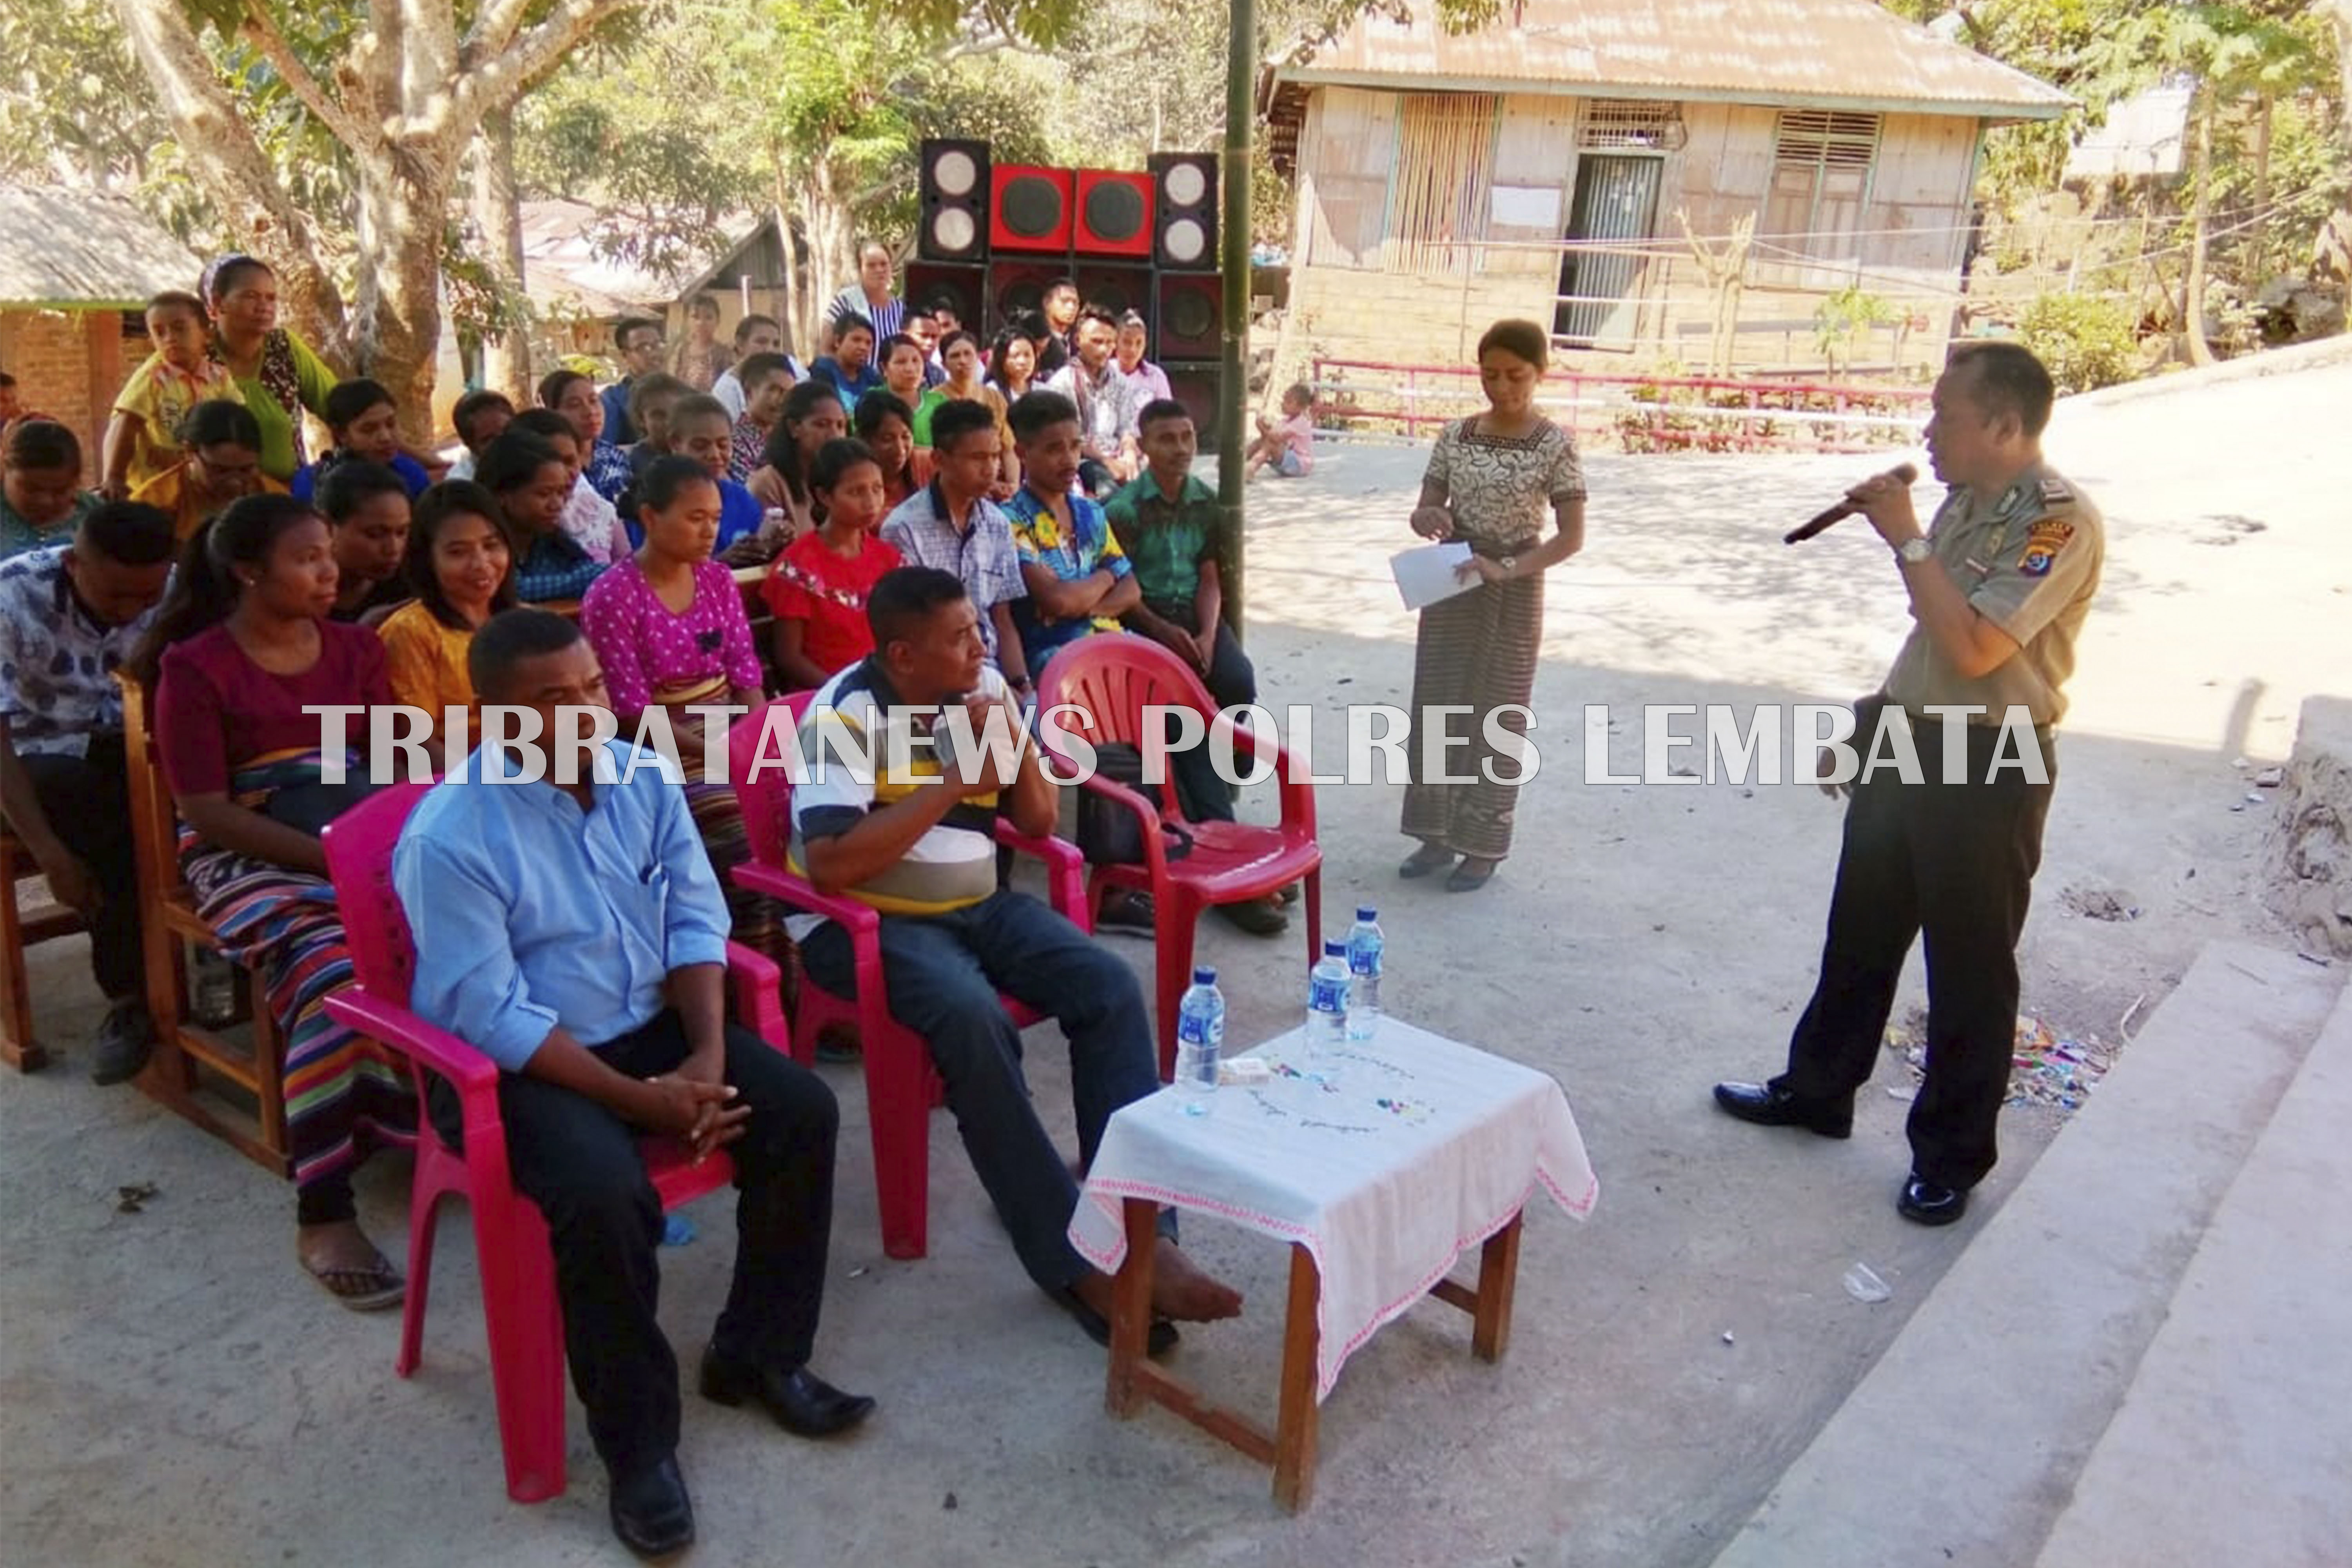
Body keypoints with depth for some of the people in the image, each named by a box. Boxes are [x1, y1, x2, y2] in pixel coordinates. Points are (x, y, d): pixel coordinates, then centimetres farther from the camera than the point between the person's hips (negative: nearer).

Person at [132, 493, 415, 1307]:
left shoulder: (356, 647, 13)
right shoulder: (195, 666, -2)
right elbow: (207, 813, -8)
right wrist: (327, 857, -18)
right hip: (251, 861, -4)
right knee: (334, 980, -33)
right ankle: (323, 1215, -27)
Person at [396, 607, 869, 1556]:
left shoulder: (642, 776, -3)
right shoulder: (449, 838, -20)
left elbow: (697, 921, 0)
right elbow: (495, 1018, -21)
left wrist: (707, 1057, -15)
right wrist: (642, 1100, -23)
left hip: (650, 1024, 6)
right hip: (513, 1065, -6)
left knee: (802, 1110, -12)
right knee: (606, 1194, -32)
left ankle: (757, 1355, 7)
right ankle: (637, 1443, -7)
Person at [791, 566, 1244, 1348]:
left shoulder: (984, 688, 3)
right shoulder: (846, 713, -16)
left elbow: (1038, 821, 8)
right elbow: (830, 865, -26)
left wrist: (1015, 742, -13)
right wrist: (953, 782, -22)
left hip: (978, 903, 6)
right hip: (864, 923, -6)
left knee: (1110, 987, -17)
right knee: (973, 1017, -34)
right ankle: (1078, 1262, -26)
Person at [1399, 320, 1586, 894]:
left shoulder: (1554, 446, -8)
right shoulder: (1455, 436, 3)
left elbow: (1572, 537, -10)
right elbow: (1424, 509, 7)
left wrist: (1506, 568, -23)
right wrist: (1430, 520, -17)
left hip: (1514, 594, -4)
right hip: (1449, 585, 4)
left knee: (1497, 718, 4)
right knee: (1436, 709, 8)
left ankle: (1484, 846, 15)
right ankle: (1436, 832, 22)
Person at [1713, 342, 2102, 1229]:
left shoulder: (2059, 521, -18)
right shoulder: (1964, 500, 7)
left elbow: (1974, 648, -28)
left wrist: (1907, 540, -21)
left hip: (1988, 768, -8)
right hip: (1907, 744, 8)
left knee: (1969, 965, 5)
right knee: (1860, 933, 19)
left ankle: (1951, 1155, 20)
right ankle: (1817, 1089, 35)